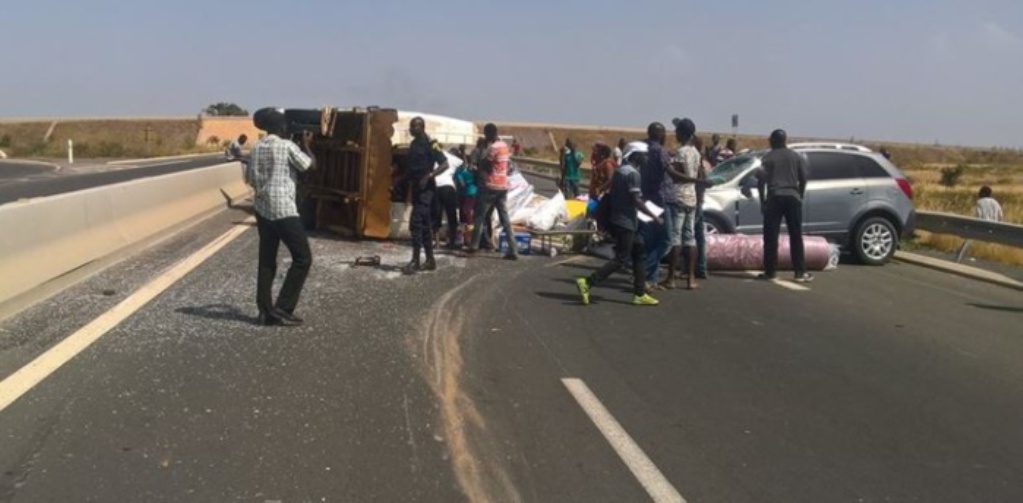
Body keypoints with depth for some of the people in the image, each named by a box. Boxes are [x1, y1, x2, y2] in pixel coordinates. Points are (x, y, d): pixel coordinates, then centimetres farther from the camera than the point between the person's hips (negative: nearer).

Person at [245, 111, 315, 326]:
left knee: (266, 260, 12)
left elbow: (249, 179, 13)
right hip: (283, 210, -7)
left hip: (262, 209, 7)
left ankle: (265, 311, 11)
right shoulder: (287, 146, -9)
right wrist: (305, 144, 18)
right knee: (303, 258, 1)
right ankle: (282, 309, -3)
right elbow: (310, 165, 3)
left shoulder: (256, 148, 8)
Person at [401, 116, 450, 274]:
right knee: (425, 225, 11)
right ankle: (430, 260, 16)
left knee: (416, 224, -12)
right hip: (416, 188, 9)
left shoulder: (430, 144, -11)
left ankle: (415, 262, -10)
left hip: (426, 189, -9)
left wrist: (429, 176, -26)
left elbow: (444, 164, -17)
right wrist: (404, 180, 14)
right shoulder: (414, 144, 15)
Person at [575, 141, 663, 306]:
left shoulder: (620, 170, 13)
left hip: (617, 219, 10)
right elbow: (636, 201, -20)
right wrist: (654, 217, -14)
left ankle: (640, 294, 16)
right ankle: (587, 283, -11)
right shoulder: (633, 173, -15)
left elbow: (611, 195, 17)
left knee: (639, 255, 14)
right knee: (621, 259, -7)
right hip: (626, 222, -10)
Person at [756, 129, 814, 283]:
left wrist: (762, 200, 4)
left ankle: (769, 271, 2)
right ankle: (800, 272, 1)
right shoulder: (797, 157, 10)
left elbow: (761, 180, -3)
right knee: (796, 237, 4)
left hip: (774, 198, -2)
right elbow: (803, 179, 7)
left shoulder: (768, 158, 2)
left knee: (771, 237, 2)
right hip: (792, 197, 2)